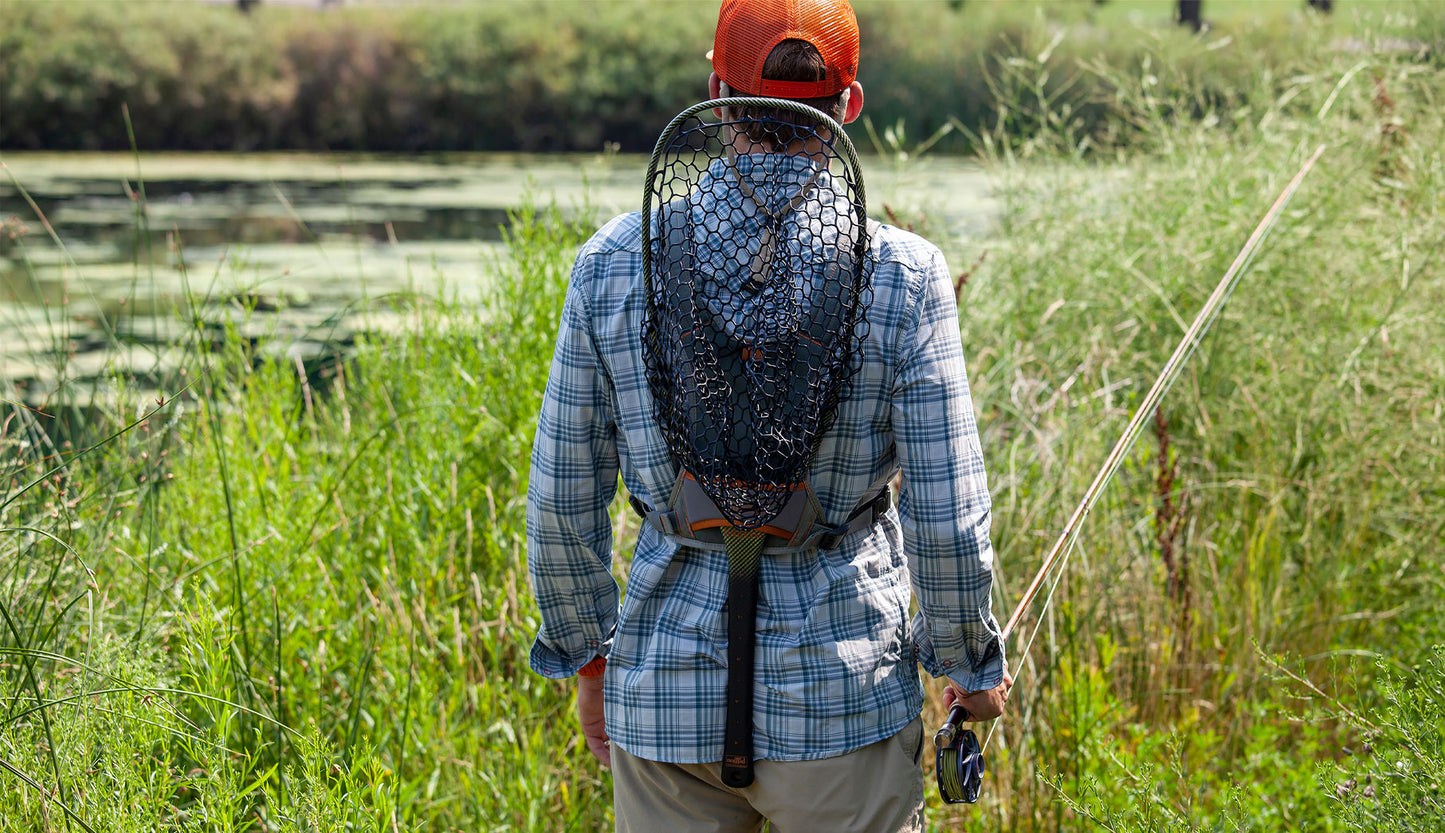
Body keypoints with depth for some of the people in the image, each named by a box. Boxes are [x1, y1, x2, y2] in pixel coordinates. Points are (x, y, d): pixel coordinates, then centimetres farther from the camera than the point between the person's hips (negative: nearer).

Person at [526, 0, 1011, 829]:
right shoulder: (902, 273, -11)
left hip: (665, 692, 2)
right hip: (843, 692, -2)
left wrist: (588, 655, 16)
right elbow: (946, 520, -9)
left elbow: (562, 502, 1)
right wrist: (975, 664, 8)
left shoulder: (614, 261, -5)